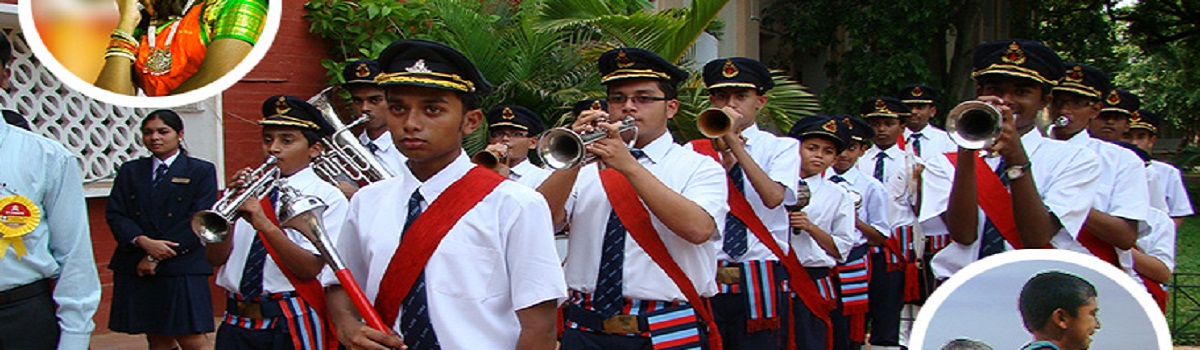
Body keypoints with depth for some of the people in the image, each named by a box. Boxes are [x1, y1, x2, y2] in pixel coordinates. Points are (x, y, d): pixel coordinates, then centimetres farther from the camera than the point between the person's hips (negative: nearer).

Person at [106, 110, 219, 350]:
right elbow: (115, 215, 5)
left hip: (182, 269, -4)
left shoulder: (201, 171, 5)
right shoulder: (129, 171, 16)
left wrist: (157, 258, -11)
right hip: (135, 269, 4)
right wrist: (143, 242, -14)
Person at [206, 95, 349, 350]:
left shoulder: (327, 197, -3)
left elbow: (310, 268, -14)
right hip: (236, 321, 4)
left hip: (292, 327, -4)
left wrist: (264, 225, -24)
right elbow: (215, 259, 2)